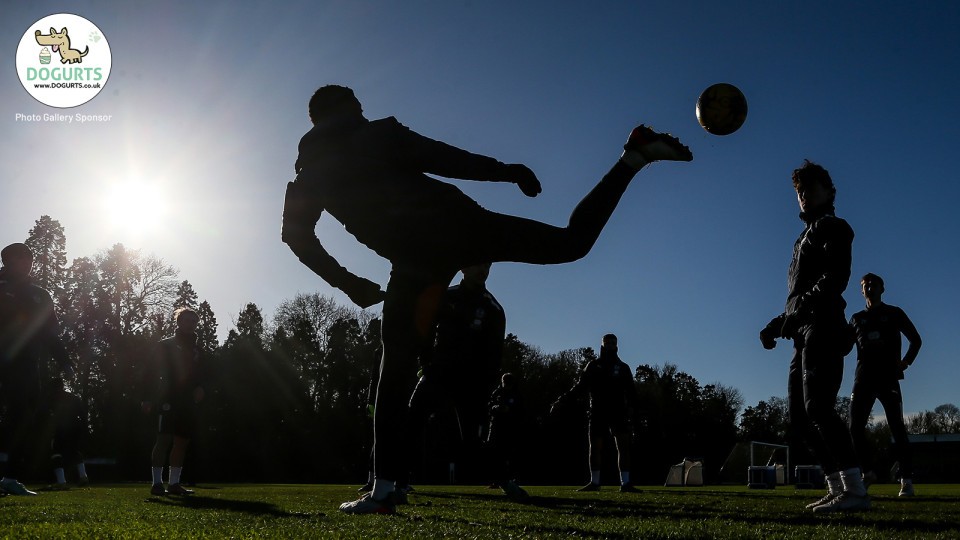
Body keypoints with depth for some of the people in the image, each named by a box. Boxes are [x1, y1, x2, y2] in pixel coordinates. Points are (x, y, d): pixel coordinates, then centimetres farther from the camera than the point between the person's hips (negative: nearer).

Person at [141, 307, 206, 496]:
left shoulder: (196, 349, 19)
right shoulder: (165, 345, 3)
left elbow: (202, 374, 23)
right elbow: (152, 372, -3)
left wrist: (199, 388, 0)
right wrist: (148, 398, -12)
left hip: (188, 402, 6)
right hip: (169, 400, -6)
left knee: (182, 441, 5)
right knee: (164, 439, -13)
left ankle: (174, 483, 9)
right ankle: (157, 483, -10)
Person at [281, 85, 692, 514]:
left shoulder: (308, 174, 20)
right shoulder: (379, 133, 13)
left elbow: (297, 236, 17)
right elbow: (437, 158, -1)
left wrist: (349, 284, 20)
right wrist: (507, 171, 1)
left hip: (415, 259, 0)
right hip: (457, 225, 0)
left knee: (396, 371, 11)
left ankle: (384, 489, 7)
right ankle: (635, 155, -2)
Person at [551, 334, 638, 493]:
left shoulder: (623, 367, 11)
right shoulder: (593, 366, 11)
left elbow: (631, 391, 4)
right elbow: (580, 388, 9)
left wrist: (631, 407, -14)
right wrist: (561, 401, 1)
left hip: (618, 412, 0)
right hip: (598, 413, 1)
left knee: (623, 446, -10)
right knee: (595, 448, 1)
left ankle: (625, 483, -8)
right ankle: (594, 483, 10)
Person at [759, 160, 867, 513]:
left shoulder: (831, 227, 2)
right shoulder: (806, 238, 28)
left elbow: (837, 276, -15)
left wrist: (803, 304, -25)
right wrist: (777, 324, 14)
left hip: (822, 331, -10)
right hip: (805, 336, 10)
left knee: (817, 408, -19)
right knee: (799, 416, 6)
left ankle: (855, 490, -18)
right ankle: (838, 489, 9)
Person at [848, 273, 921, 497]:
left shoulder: (894, 313, 11)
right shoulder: (857, 318, 18)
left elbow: (916, 340, 11)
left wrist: (905, 362, -1)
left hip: (888, 378, -3)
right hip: (863, 379, 3)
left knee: (897, 428, -9)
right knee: (856, 427, -6)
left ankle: (906, 479, -6)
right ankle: (867, 471, 7)